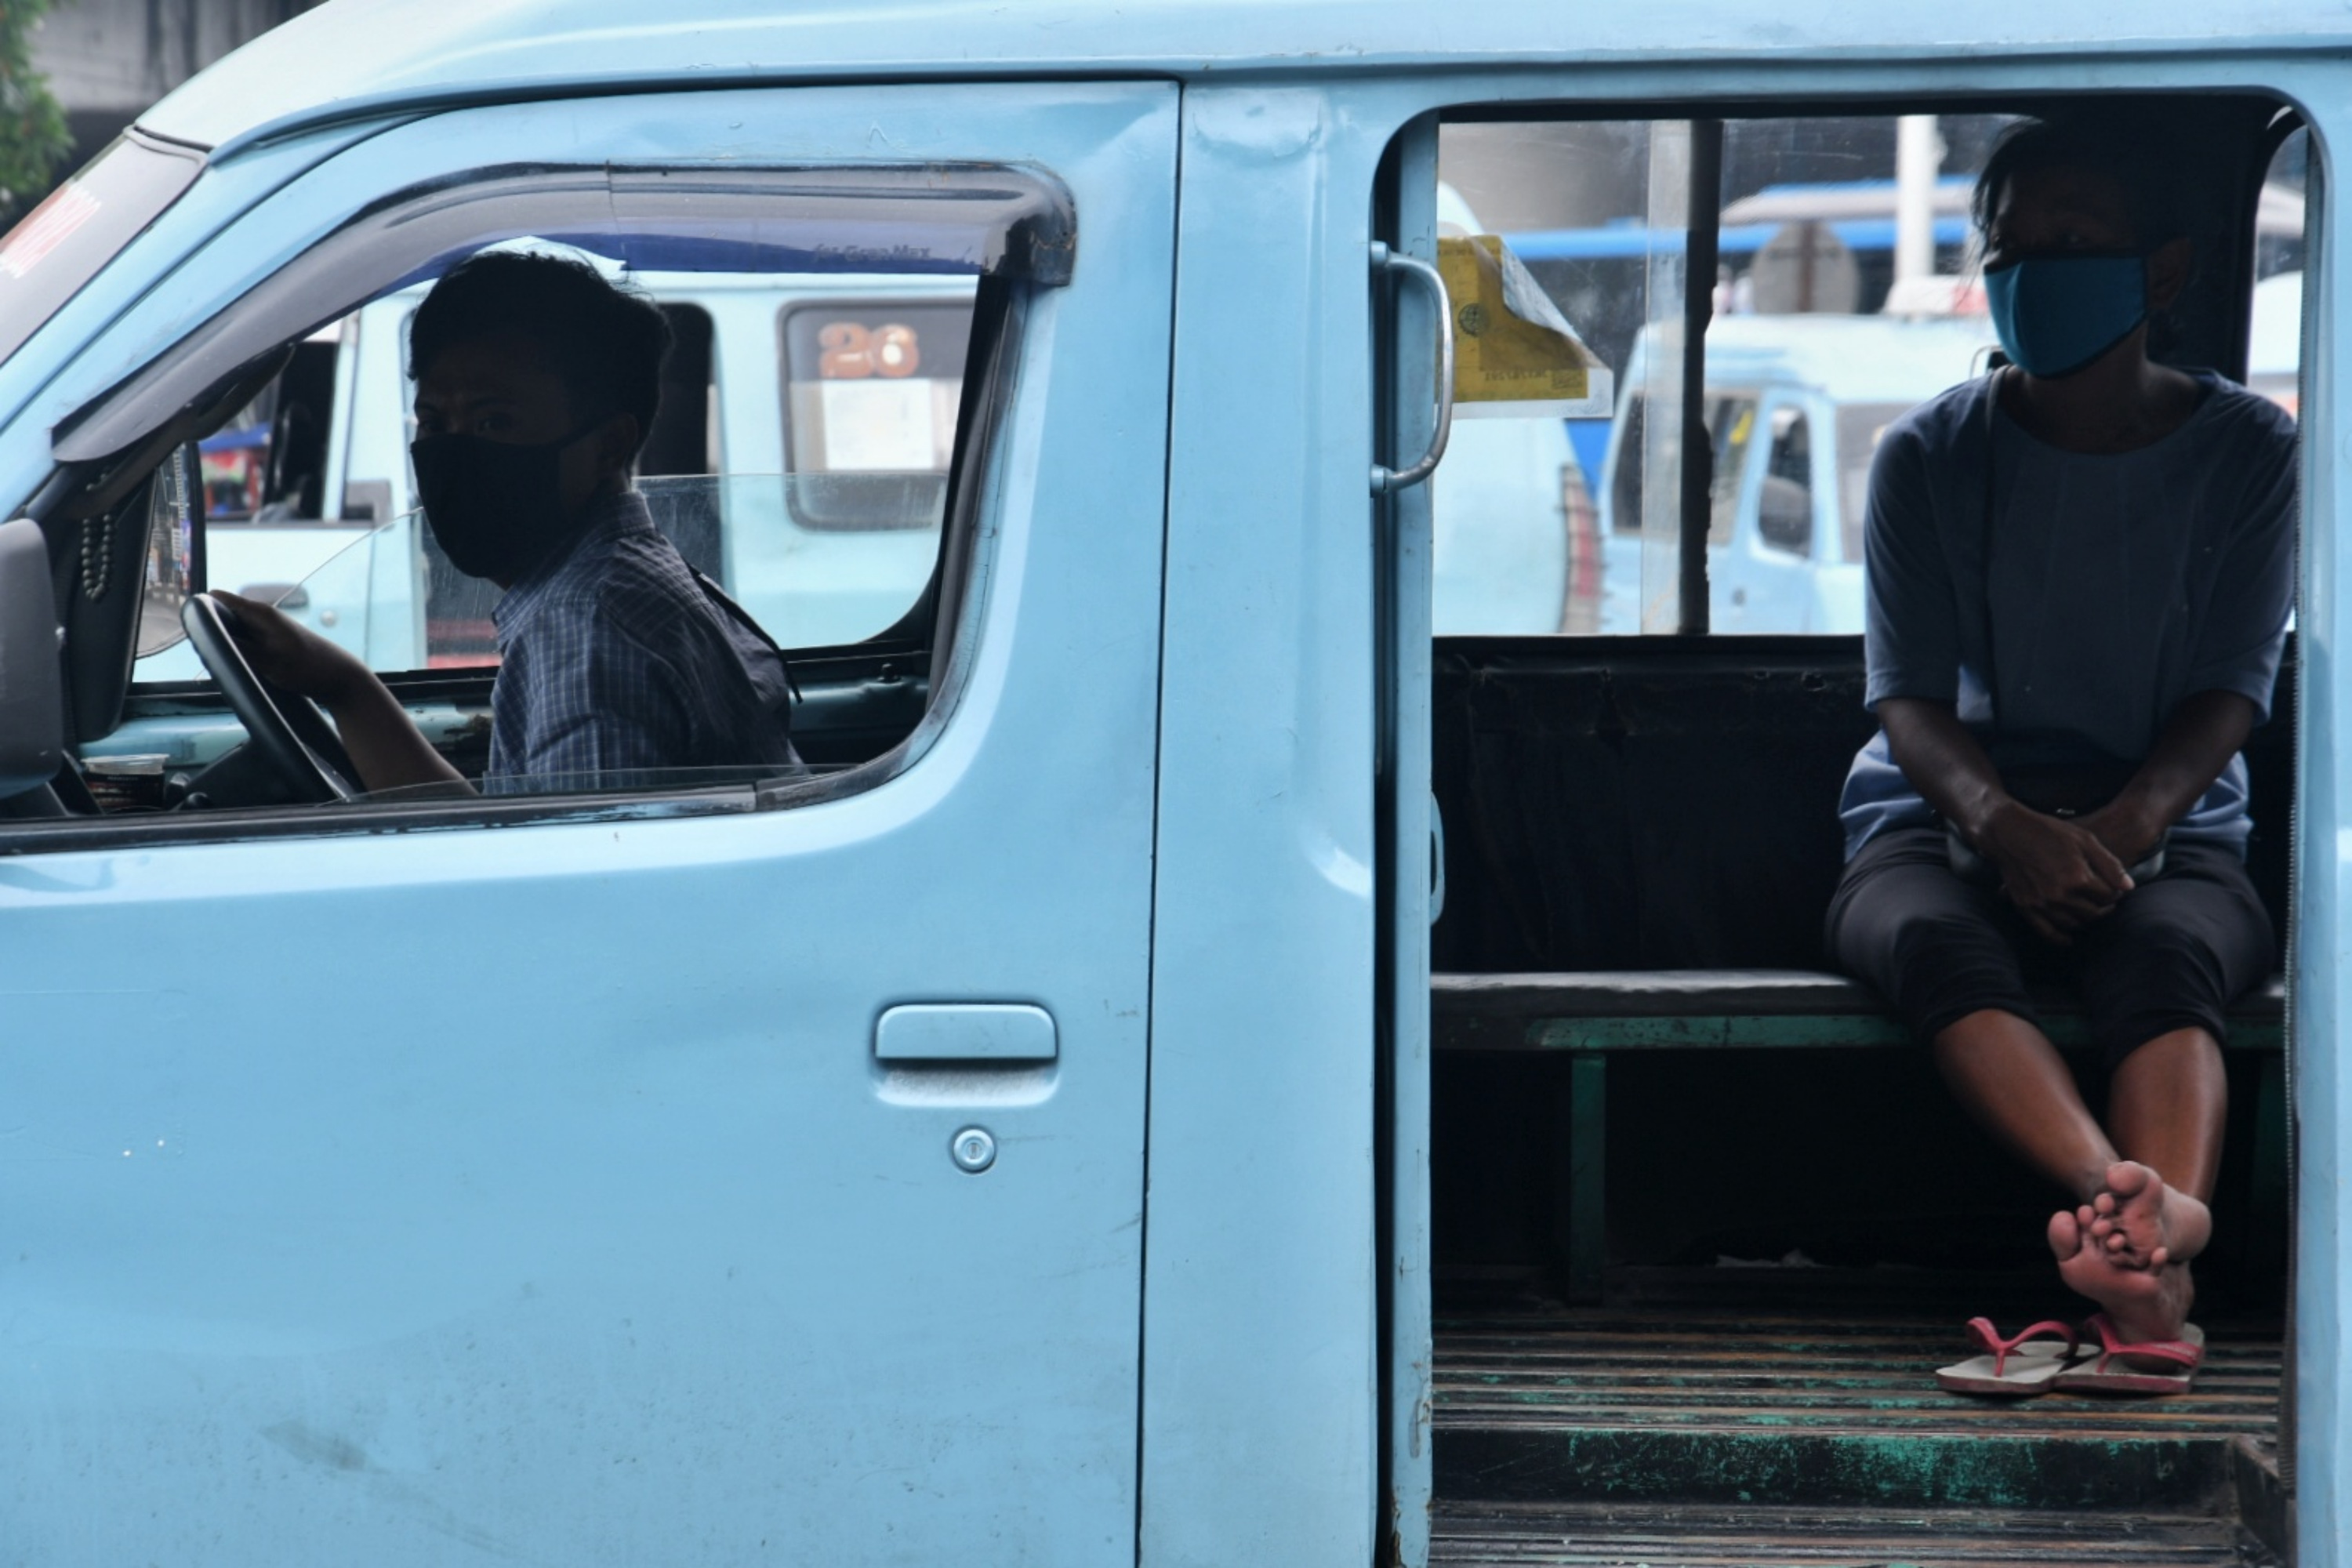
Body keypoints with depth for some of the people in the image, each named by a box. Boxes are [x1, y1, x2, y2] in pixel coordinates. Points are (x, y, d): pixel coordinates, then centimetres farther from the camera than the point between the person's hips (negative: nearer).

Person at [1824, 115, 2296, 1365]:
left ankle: (2148, 1269, -66)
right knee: (1933, 938, -37)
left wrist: (2121, 826, -25)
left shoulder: (2250, 453, 4)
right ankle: (2135, 1199, -63)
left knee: (2163, 956, -37)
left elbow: (2229, 694, -4)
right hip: (1945, 821, 0)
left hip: (2170, 825, 0)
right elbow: (1911, 697, -4)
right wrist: (2005, 824, -27)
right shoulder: (1929, 455, 4)